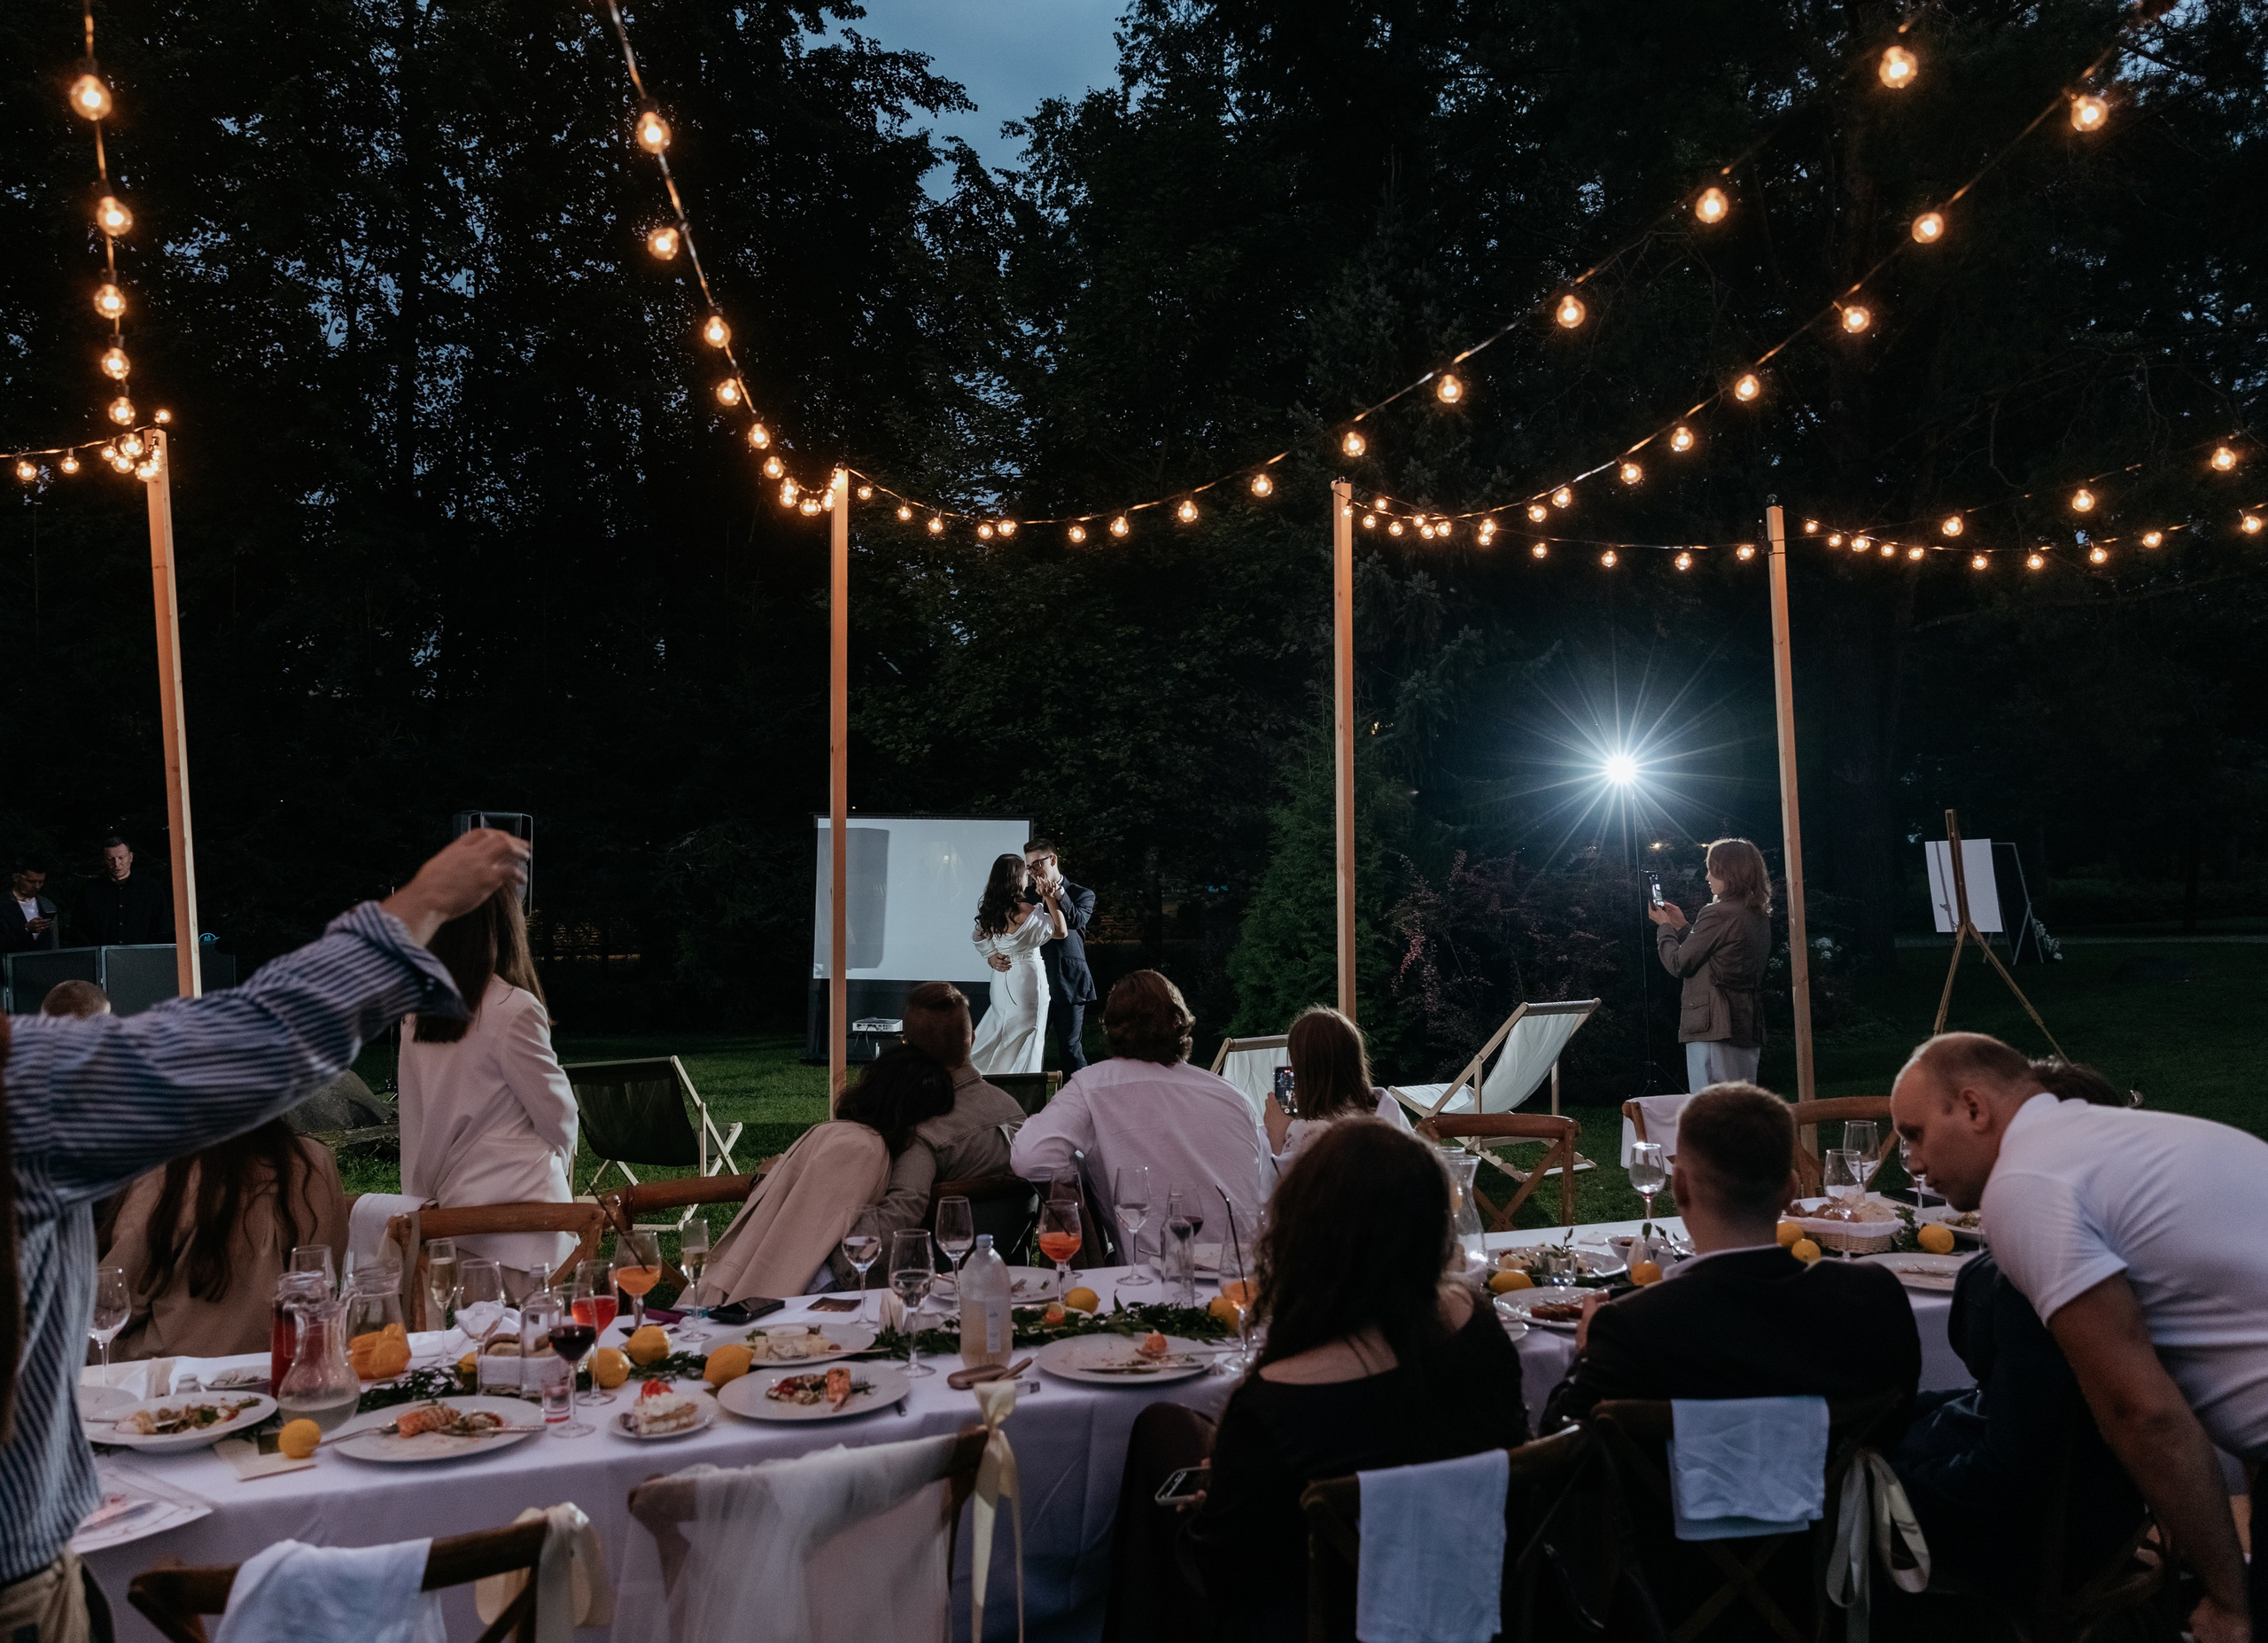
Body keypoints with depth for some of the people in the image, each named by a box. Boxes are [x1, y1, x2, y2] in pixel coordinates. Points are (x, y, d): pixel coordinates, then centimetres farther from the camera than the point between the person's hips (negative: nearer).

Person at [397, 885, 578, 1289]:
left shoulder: (419, 1016, 7)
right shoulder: (515, 1009, -13)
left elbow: (412, 1123, 12)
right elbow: (558, 1113, -5)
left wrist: (421, 1197, 20)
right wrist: (561, 1164, 14)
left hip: (449, 1208, 7)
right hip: (516, 1206, -7)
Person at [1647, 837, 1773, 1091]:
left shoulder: (1718, 914, -14)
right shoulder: (1760, 917, 13)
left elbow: (1678, 964, -9)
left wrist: (1664, 926, 7)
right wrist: (1682, 927, 23)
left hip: (1714, 1028, -9)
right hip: (1749, 1029, 9)